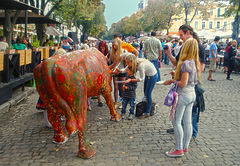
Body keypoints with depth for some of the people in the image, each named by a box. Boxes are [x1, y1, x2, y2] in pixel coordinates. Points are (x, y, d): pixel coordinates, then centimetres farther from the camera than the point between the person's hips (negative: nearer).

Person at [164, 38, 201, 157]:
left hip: (183, 95, -9)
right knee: (187, 122, 13)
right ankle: (185, 147, 24)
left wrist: (172, 81, -7)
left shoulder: (186, 63, -20)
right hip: (192, 94, 9)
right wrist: (176, 74, 13)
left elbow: (183, 83, -21)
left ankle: (179, 149, 6)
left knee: (176, 121, 0)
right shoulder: (195, 63, 7)